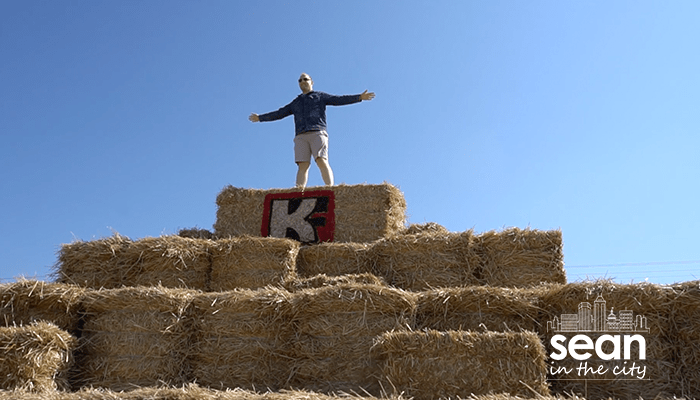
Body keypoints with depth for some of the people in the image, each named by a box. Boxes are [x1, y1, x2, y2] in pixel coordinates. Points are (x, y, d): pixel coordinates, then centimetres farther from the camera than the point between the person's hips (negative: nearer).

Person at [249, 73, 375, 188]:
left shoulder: (320, 96, 20)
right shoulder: (295, 102, 31)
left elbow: (340, 100, 10)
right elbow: (279, 113, 34)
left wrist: (359, 97, -2)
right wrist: (260, 118, 32)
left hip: (317, 133, -3)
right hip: (301, 136, 3)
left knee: (322, 161, -22)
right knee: (303, 165, -13)